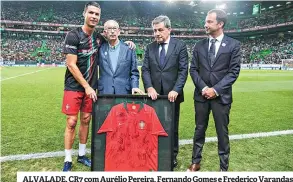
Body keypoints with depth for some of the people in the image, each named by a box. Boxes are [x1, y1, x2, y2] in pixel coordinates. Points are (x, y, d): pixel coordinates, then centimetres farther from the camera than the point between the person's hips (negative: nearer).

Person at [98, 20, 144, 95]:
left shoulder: (129, 49, 5)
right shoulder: (100, 49, 7)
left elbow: (134, 72, 7)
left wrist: (134, 86, -8)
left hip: (124, 92, 0)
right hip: (104, 92, 1)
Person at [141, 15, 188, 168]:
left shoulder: (180, 46, 1)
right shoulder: (150, 48, 9)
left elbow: (183, 70, -5)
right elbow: (145, 70, 3)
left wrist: (176, 90, -16)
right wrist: (149, 87, -13)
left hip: (172, 95, -2)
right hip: (154, 94, 2)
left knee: (172, 127, 10)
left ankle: (172, 156, 25)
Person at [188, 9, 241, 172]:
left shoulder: (233, 45, -1)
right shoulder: (199, 45, 7)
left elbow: (234, 71, -5)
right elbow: (193, 69, 5)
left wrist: (216, 89, -13)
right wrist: (203, 87, -9)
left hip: (221, 96, -2)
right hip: (201, 95, 3)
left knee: (222, 132, 6)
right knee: (199, 129, 12)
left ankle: (224, 167, 23)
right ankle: (195, 162, 27)